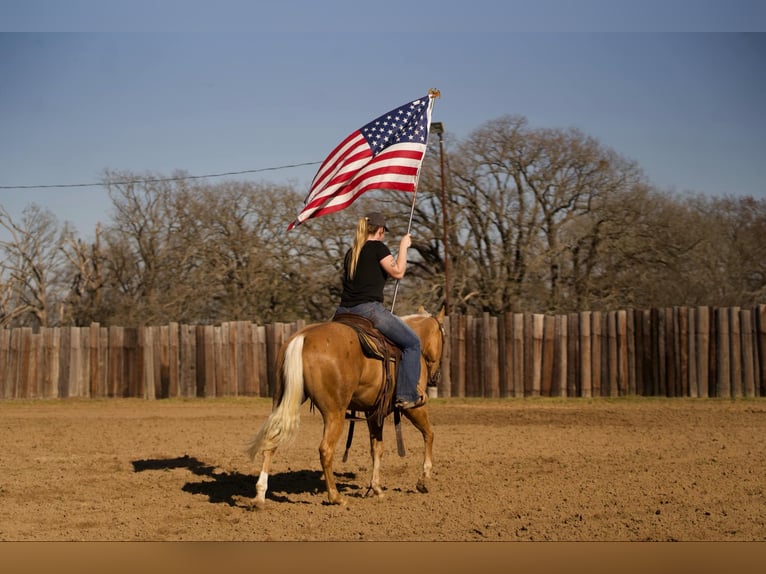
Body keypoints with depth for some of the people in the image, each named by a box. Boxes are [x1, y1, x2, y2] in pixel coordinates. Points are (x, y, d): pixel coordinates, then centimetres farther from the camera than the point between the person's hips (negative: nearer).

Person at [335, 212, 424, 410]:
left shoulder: (350, 253, 20)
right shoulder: (378, 247, -2)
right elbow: (397, 272, -8)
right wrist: (403, 246, 3)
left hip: (344, 311, 7)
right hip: (368, 309, -7)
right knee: (412, 342, 3)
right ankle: (406, 396, -4)